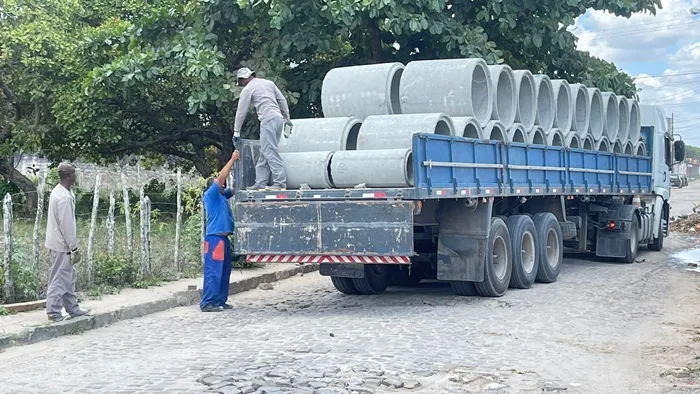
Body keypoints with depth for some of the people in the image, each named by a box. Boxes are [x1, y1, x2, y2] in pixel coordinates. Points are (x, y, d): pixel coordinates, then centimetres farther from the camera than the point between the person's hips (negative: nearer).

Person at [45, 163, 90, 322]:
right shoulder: (64, 197, -22)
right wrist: (74, 248, -17)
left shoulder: (58, 192, 9)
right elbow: (66, 225, -23)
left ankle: (73, 309, 24)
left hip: (59, 243, 10)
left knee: (68, 277, 16)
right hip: (62, 245, -10)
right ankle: (54, 312, 3)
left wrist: (72, 245, 19)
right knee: (59, 279, -3)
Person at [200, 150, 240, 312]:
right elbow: (221, 177, -12)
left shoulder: (222, 196, 20)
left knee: (224, 272, 11)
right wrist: (232, 159, -10)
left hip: (224, 238, 9)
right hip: (215, 238, -9)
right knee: (213, 272, -12)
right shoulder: (210, 195, -2)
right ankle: (207, 303, -12)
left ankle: (220, 301, 17)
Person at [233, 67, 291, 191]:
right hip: (279, 118, 8)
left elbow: (241, 112, 5)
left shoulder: (247, 89, 2)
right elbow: (282, 100, 19)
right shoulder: (268, 83, 21)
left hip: (268, 120, -8)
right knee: (264, 154, 10)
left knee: (270, 152, -10)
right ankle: (261, 183, 9)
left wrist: (236, 132, 11)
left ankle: (280, 183, -16)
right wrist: (287, 118, 24)